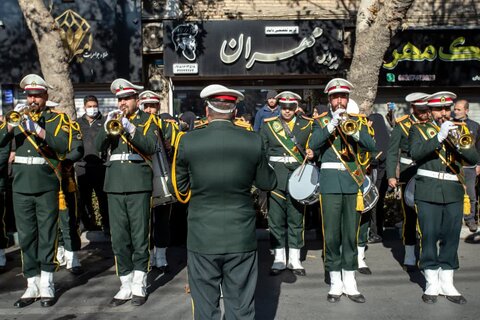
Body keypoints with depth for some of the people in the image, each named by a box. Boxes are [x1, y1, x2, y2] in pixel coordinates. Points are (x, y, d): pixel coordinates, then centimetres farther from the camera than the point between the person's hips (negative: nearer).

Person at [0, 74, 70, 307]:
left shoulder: (57, 118, 3)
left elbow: (63, 146, -13)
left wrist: (38, 129, -20)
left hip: (47, 185, -3)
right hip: (21, 185, 3)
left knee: (47, 235, 1)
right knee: (26, 236, 6)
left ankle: (46, 285, 9)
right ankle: (32, 285, 14)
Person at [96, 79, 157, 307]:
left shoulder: (146, 120, 7)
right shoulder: (113, 119, 17)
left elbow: (150, 147, -9)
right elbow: (99, 147, 5)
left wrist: (130, 129, -19)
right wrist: (108, 126, -9)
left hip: (138, 184, -4)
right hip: (114, 184, 4)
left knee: (139, 237, 0)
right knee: (119, 238, 5)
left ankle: (139, 285, 10)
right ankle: (126, 285, 14)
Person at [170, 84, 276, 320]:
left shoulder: (187, 141, -8)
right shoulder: (253, 141, -7)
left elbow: (179, 188, 2)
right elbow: (267, 184, 4)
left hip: (202, 238, 0)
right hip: (241, 237, 1)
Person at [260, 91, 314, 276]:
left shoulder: (306, 125, 8)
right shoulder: (268, 125, 7)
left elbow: (313, 148, 15)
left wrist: (311, 155, -8)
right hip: (275, 176, 0)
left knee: (296, 218, 6)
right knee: (276, 218, 4)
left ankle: (294, 259, 17)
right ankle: (279, 259, 16)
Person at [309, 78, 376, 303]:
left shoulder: (356, 121, 13)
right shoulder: (321, 122, 8)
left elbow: (371, 146, -2)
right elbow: (313, 145, -11)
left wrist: (354, 131, -18)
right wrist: (331, 125, -18)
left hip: (352, 182, 2)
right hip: (330, 182, -2)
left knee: (350, 233, 5)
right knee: (331, 234, 0)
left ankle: (350, 282, 15)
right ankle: (335, 282, 11)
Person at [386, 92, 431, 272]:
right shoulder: (402, 125, 0)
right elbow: (392, 152, -1)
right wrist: (391, 176, -8)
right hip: (409, 177, -2)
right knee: (410, 217, 1)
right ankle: (410, 259, 13)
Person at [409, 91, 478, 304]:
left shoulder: (459, 129, 16)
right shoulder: (419, 129, 7)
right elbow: (416, 153, -12)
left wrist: (460, 147, -16)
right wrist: (439, 137, -20)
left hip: (454, 191, 3)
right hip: (428, 190, -3)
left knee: (451, 237, 5)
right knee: (429, 236, -1)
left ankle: (447, 283, 16)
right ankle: (432, 284, 9)